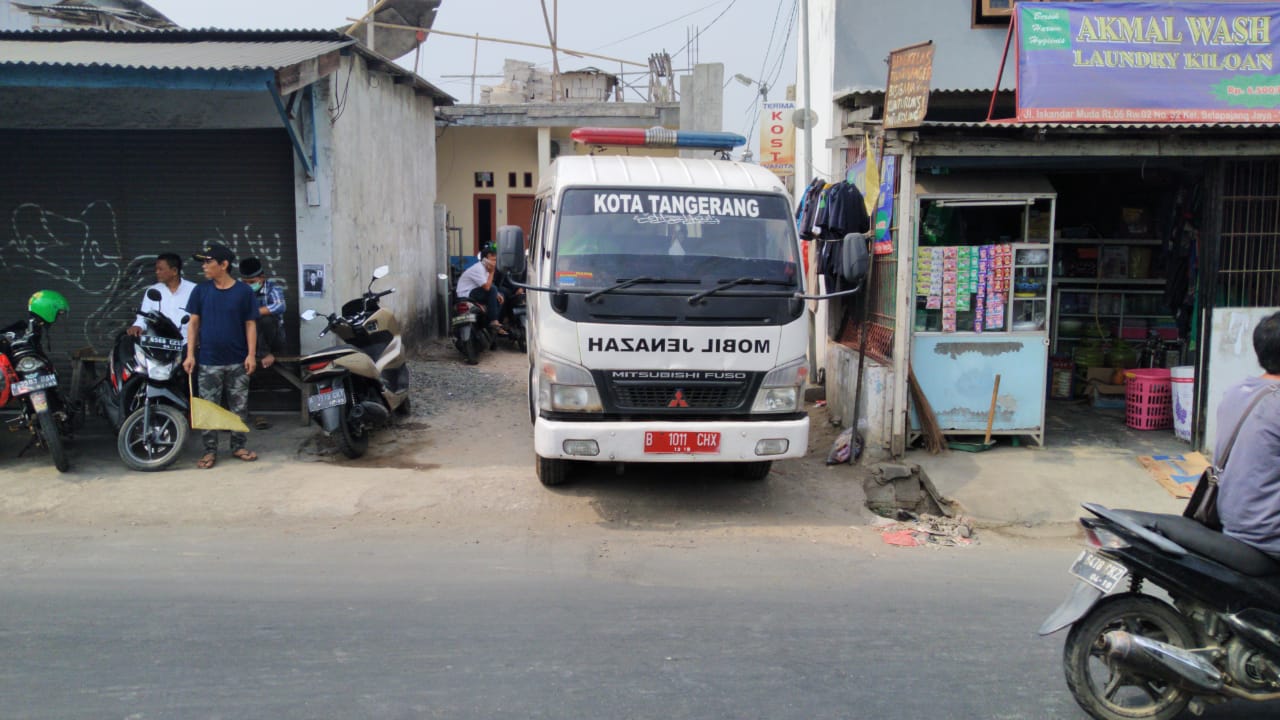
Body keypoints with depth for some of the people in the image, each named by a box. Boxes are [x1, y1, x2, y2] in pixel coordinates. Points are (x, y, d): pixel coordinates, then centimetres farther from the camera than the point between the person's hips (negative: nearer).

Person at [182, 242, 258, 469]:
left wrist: (251, 354, -7)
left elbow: (250, 324, 1)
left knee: (239, 407, 7)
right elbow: (194, 322, 6)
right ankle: (210, 451, 10)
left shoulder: (243, 291, -2)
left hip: (237, 362, -1)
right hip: (209, 361, 1)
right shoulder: (201, 290, 2)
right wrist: (190, 354, -1)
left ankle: (238, 446, 20)